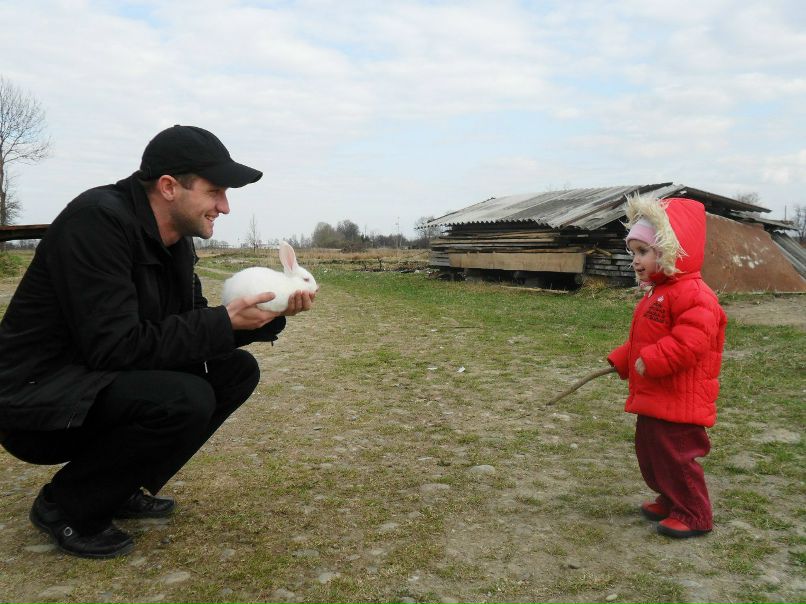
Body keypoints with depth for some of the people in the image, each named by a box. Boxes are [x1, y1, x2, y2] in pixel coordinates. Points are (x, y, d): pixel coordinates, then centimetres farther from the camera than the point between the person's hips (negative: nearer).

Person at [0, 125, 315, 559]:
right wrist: (224, 322, -23)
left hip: (101, 384, 9)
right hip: (35, 401, -9)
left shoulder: (175, 240, 4)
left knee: (237, 370, 1)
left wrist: (271, 314, -6)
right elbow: (114, 346, -28)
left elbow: (190, 330, 9)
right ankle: (64, 505, -6)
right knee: (186, 400, -30)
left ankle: (122, 488, 8)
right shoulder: (98, 220, -22)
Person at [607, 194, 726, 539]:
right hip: (652, 399, 10)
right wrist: (621, 360, 14)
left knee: (674, 457, -1)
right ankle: (670, 501, 36)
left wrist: (649, 362, -30)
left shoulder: (692, 293, -20)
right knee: (650, 455, 19)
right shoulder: (655, 293, 14)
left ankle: (694, 515, 15)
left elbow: (690, 339, -32)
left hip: (677, 402, -10)